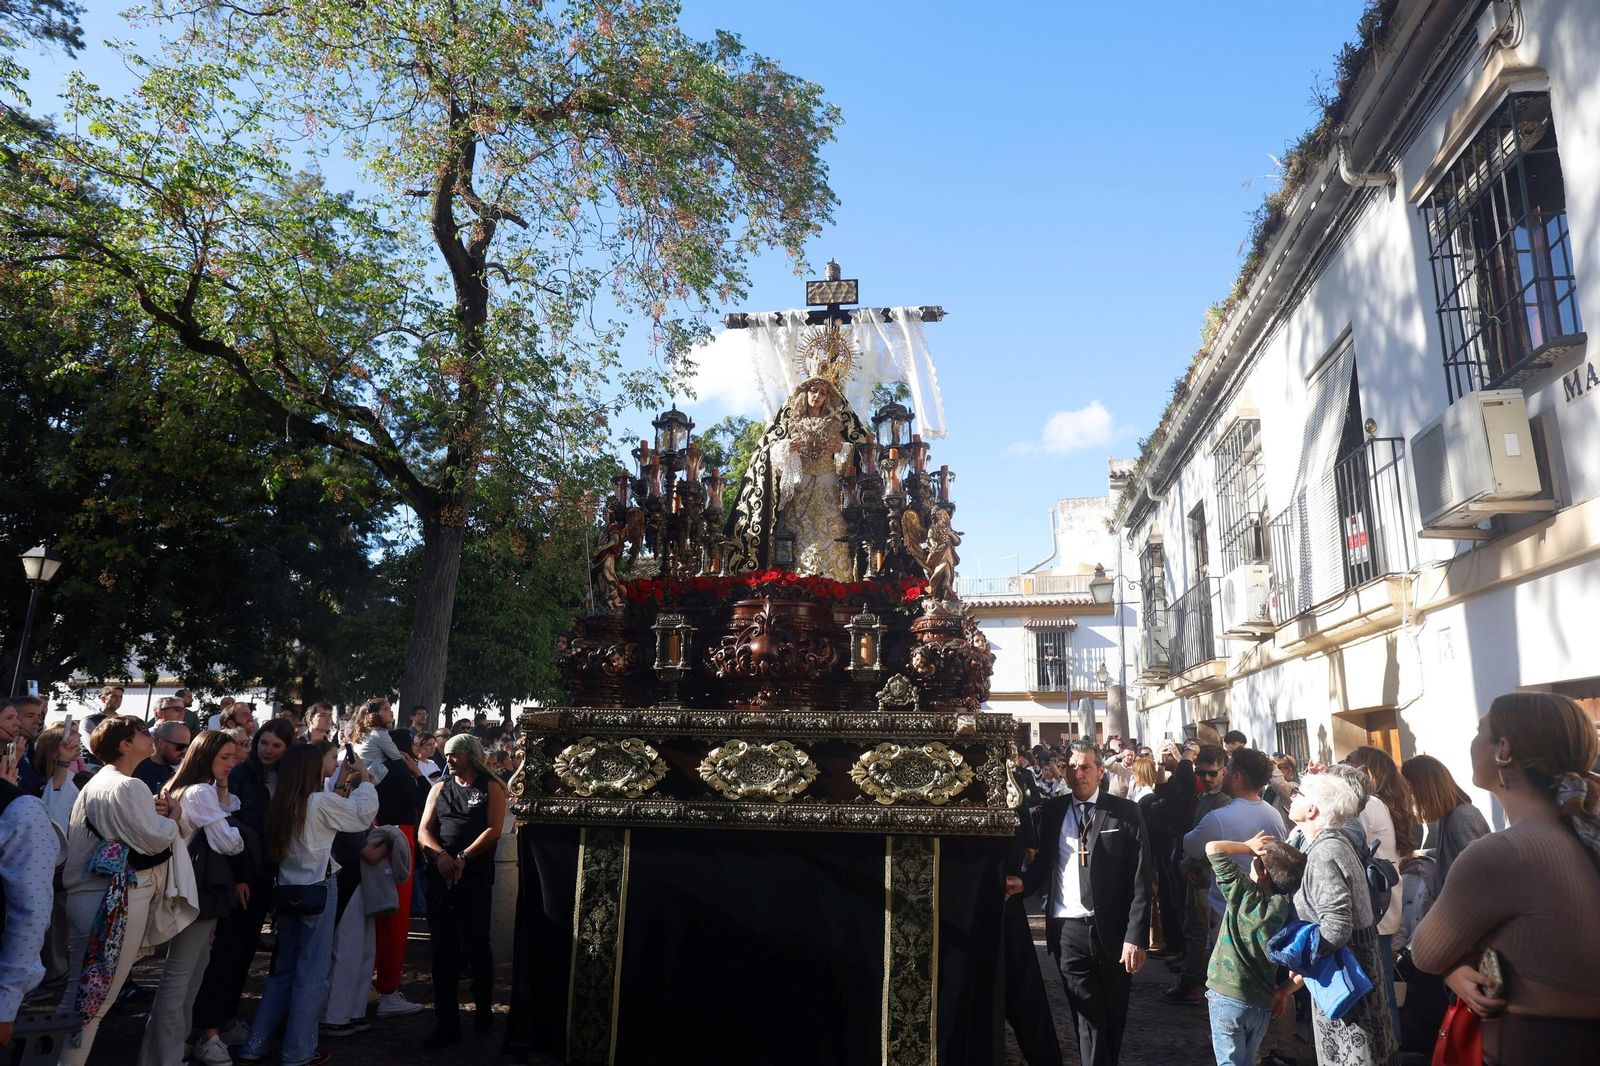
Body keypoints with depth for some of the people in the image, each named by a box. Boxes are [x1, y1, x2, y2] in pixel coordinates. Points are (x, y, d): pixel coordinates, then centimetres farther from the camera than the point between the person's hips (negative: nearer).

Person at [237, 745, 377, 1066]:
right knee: (312, 973, 3)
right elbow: (364, 815, -5)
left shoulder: (279, 805, 5)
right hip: (316, 892, -7)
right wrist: (364, 780, 7)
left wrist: (342, 782, 21)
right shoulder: (321, 801, -15)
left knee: (283, 969, 18)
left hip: (288, 892, 7)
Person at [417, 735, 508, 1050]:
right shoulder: (439, 789, 15)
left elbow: (494, 829, -6)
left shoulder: (491, 788, 3)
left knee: (476, 946, 3)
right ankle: (447, 1023, 11)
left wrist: (463, 858, -17)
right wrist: (441, 855, -12)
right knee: (443, 950, 4)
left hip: (476, 878, -3)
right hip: (440, 877, 3)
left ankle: (483, 1007, 24)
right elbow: (423, 831, 7)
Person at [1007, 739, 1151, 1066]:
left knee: (1114, 1017, 16)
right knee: (1089, 1020, 2)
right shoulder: (1052, 810, 6)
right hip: (1067, 930, 1)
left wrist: (1136, 936, -12)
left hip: (1112, 930, 0)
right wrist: (1024, 881, -8)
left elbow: (1141, 881, -5)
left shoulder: (1124, 812, -2)